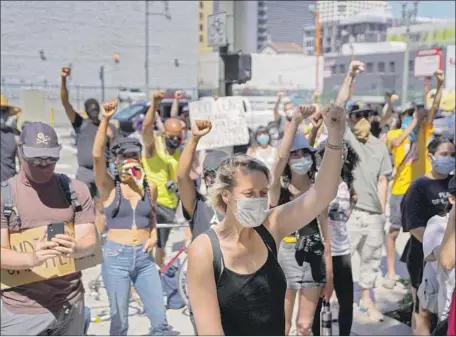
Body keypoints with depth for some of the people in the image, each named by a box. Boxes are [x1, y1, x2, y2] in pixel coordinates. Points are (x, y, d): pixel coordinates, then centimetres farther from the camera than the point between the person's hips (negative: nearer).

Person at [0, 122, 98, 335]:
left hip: (71, 305, 3)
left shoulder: (76, 190, 3)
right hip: (21, 311, -2)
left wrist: (75, 249, -25)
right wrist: (31, 259, -30)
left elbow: (90, 240, -2)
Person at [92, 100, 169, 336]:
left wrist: (153, 235, 2)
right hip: (117, 257, -3)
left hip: (144, 257, 3)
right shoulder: (109, 187, -5)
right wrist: (105, 120, -30)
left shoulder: (149, 187, 5)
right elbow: (97, 155, -22)